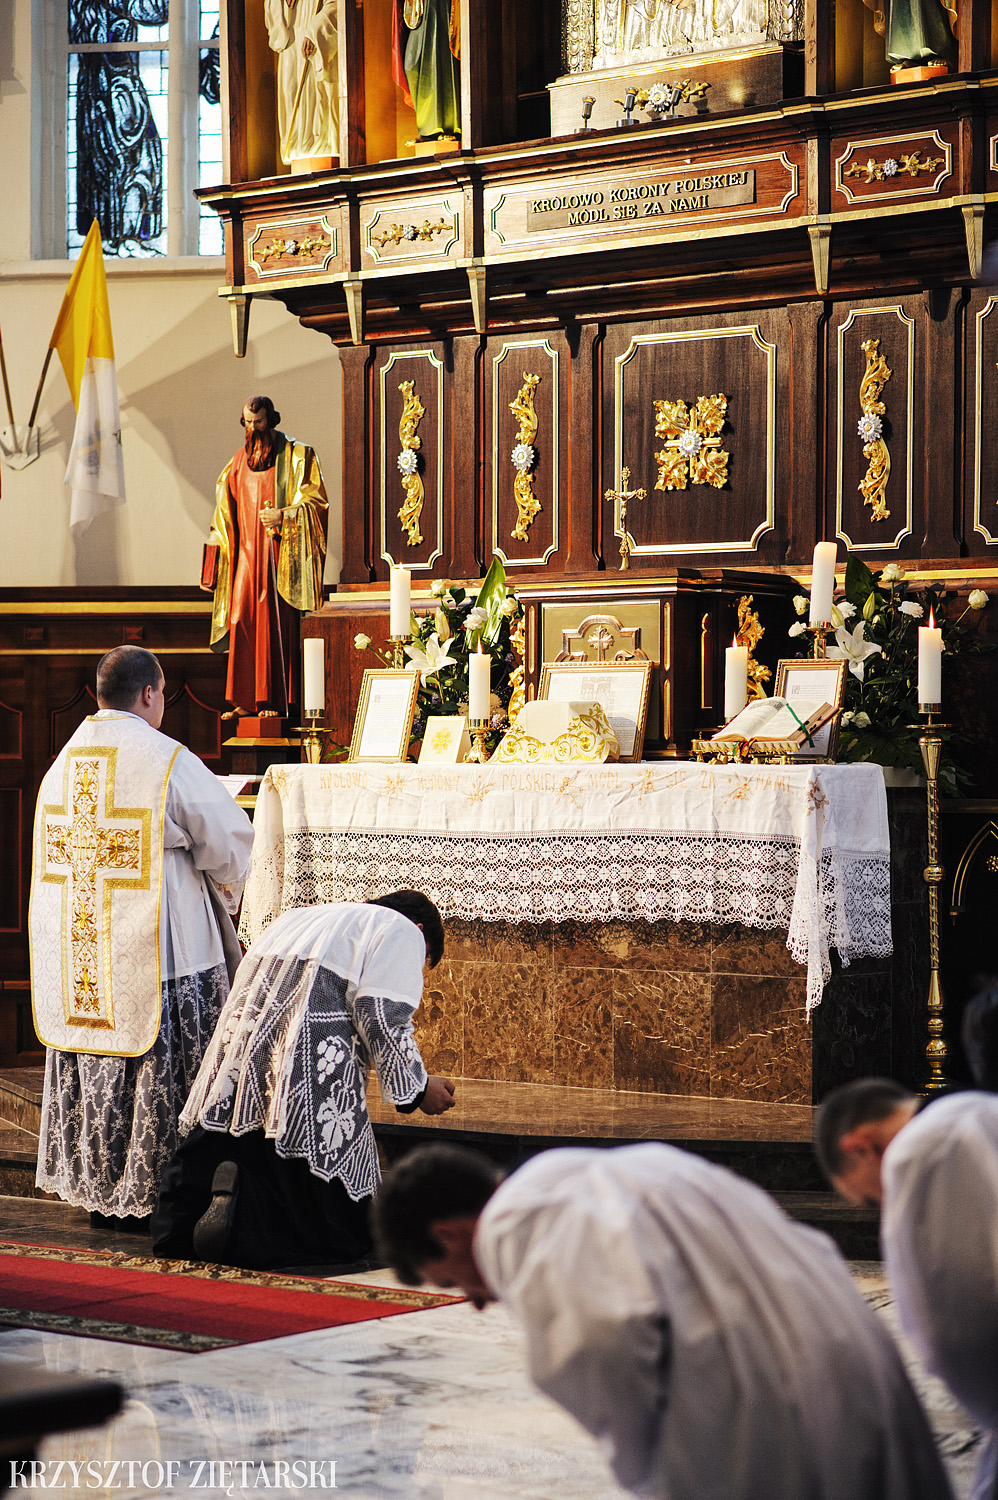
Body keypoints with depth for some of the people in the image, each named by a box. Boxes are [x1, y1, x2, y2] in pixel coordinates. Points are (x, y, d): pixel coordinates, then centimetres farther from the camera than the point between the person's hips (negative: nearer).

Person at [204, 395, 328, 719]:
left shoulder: (295, 455, -1)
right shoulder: (240, 459, 16)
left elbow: (315, 499, -5)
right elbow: (227, 503, 25)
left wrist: (283, 515, -19)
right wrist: (219, 543, 15)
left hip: (279, 552, -5)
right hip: (247, 550, 5)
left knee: (274, 622, -8)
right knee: (242, 621, -2)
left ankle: (275, 699, -6)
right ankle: (247, 701, 2)